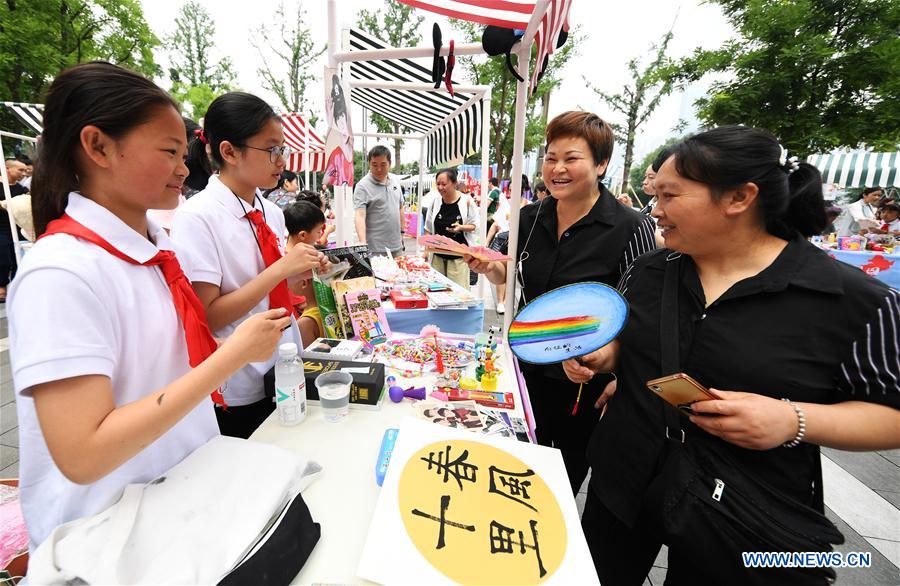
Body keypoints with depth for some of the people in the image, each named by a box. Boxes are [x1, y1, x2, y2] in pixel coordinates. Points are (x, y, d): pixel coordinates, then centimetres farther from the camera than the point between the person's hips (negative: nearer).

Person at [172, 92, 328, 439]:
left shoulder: (271, 212, 4)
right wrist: (281, 268, -24)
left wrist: (302, 269, -7)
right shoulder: (197, 216, -16)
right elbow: (206, 317, -20)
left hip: (288, 374, 6)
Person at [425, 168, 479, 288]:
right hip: (438, 255, 4)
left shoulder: (467, 201, -7)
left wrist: (461, 227, -22)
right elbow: (428, 229, 11)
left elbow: (474, 226, -1)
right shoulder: (435, 202, 5)